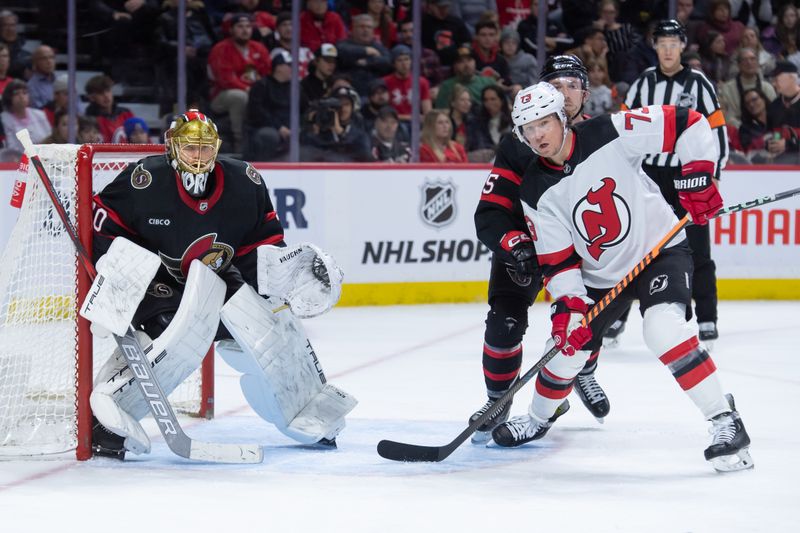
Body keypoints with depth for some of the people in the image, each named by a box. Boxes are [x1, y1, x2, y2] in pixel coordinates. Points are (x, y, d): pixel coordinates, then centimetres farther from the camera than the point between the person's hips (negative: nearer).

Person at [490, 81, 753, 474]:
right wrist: (569, 306, -20)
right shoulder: (536, 193, -9)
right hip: (599, 276, 4)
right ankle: (540, 416, 41)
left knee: (664, 326, -28)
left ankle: (725, 421, -22)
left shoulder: (611, 134, -20)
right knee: (567, 346, 7)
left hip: (659, 248, -4)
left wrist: (695, 179, -21)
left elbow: (689, 124, -17)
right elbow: (557, 261, -7)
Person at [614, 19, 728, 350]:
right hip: (648, 173, 2)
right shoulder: (644, 83, 5)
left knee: (696, 249, -3)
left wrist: (711, 175, -7)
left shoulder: (698, 84, -2)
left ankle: (707, 320, 4)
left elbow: (717, 130, -1)